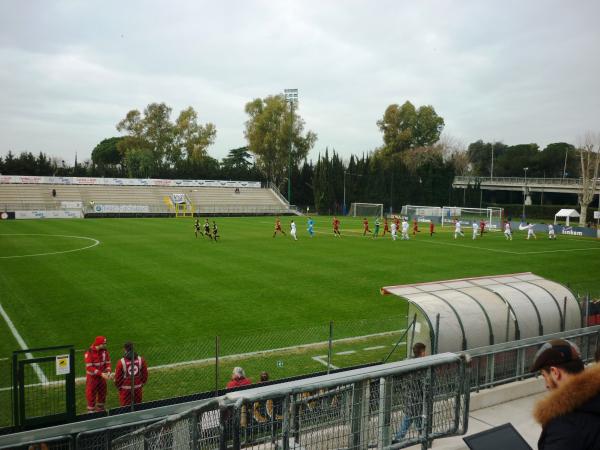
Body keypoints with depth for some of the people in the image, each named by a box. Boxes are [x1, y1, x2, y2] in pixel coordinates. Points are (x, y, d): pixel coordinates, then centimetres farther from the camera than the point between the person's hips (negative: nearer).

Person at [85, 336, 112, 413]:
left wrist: (108, 372, -17)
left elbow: (108, 363, 2)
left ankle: (100, 411, 34)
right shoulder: (89, 353, -21)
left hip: (102, 376, 6)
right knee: (91, 395, 3)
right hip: (92, 377, -5)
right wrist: (101, 373, -28)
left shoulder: (104, 351, -4)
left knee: (102, 394, 16)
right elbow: (89, 367, -23)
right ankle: (91, 411, 17)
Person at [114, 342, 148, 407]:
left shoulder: (121, 362, -15)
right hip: (137, 387, 3)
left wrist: (118, 386, 12)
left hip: (125, 389, -3)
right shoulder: (141, 360, -6)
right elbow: (145, 374, 3)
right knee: (137, 405, 16)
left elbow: (117, 377, -6)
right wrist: (143, 383, 19)